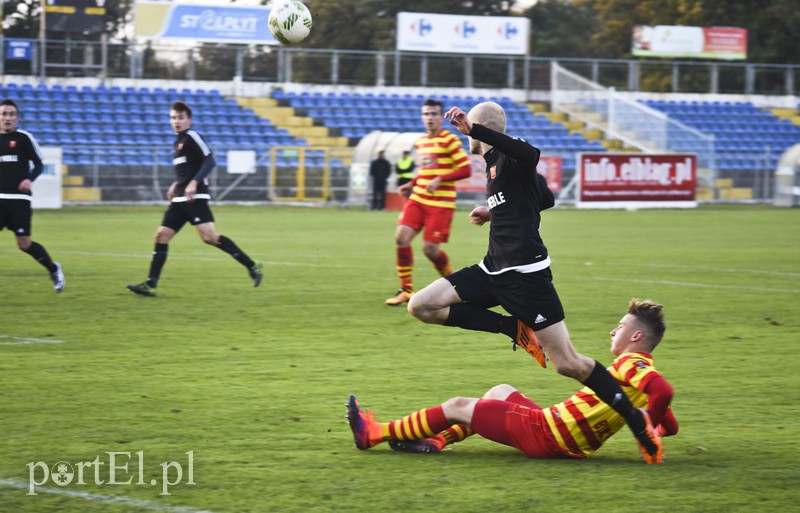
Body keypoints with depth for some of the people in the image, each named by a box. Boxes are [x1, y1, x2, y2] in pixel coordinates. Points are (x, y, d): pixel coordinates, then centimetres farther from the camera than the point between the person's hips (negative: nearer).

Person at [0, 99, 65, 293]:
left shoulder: (24, 138, -1)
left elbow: (38, 164, 4)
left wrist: (29, 179, -13)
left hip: (19, 198, -3)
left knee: (24, 244, -4)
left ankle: (54, 269, 20)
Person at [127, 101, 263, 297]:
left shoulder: (192, 137, -6)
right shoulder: (178, 142, 21)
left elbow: (209, 161, -16)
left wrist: (194, 182, -25)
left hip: (195, 197, -9)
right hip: (179, 199, 9)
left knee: (209, 236, -18)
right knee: (161, 235, 3)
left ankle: (252, 267, -15)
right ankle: (150, 284, 3)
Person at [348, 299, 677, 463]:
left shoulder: (631, 365, -17)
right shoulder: (642, 370, 9)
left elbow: (662, 390, -37)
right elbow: (670, 426, 14)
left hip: (544, 435, -9)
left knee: (458, 406, 2)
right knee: (500, 392, 29)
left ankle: (375, 434, 15)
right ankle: (437, 442, 23)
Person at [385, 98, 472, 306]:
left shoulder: (450, 140, -8)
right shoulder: (421, 142, 14)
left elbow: (466, 170, -13)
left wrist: (439, 179, -22)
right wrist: (410, 184, 12)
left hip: (441, 203, -6)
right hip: (418, 199, 6)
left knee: (430, 249, -8)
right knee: (401, 237, -10)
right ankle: (406, 290, 0)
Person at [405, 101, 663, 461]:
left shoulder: (510, 158, -9)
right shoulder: (494, 162, 18)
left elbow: (531, 155, -37)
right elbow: (546, 198, 31)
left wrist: (472, 128, -39)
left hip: (525, 275, -10)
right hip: (493, 270, 10)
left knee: (568, 364, -12)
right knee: (421, 306, 0)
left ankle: (637, 422, -1)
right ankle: (516, 329, 1)